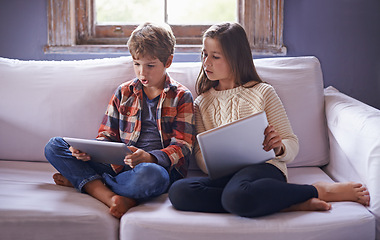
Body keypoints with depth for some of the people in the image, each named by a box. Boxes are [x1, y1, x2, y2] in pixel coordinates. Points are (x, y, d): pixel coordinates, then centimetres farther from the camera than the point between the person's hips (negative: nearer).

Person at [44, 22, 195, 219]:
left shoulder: (181, 97, 3)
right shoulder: (123, 92, 15)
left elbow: (183, 147, -4)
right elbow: (107, 136, 15)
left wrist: (147, 157, -24)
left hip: (160, 167, -4)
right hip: (120, 165, 4)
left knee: (150, 175, -43)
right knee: (54, 147, -9)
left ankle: (81, 181, -17)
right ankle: (111, 197, -28)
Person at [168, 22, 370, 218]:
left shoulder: (262, 93, 8)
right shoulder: (201, 103, 19)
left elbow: (292, 145, 8)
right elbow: (200, 152, 11)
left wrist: (279, 147, -17)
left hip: (265, 168, -5)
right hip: (224, 177, 5)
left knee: (236, 196, -42)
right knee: (178, 191, -30)